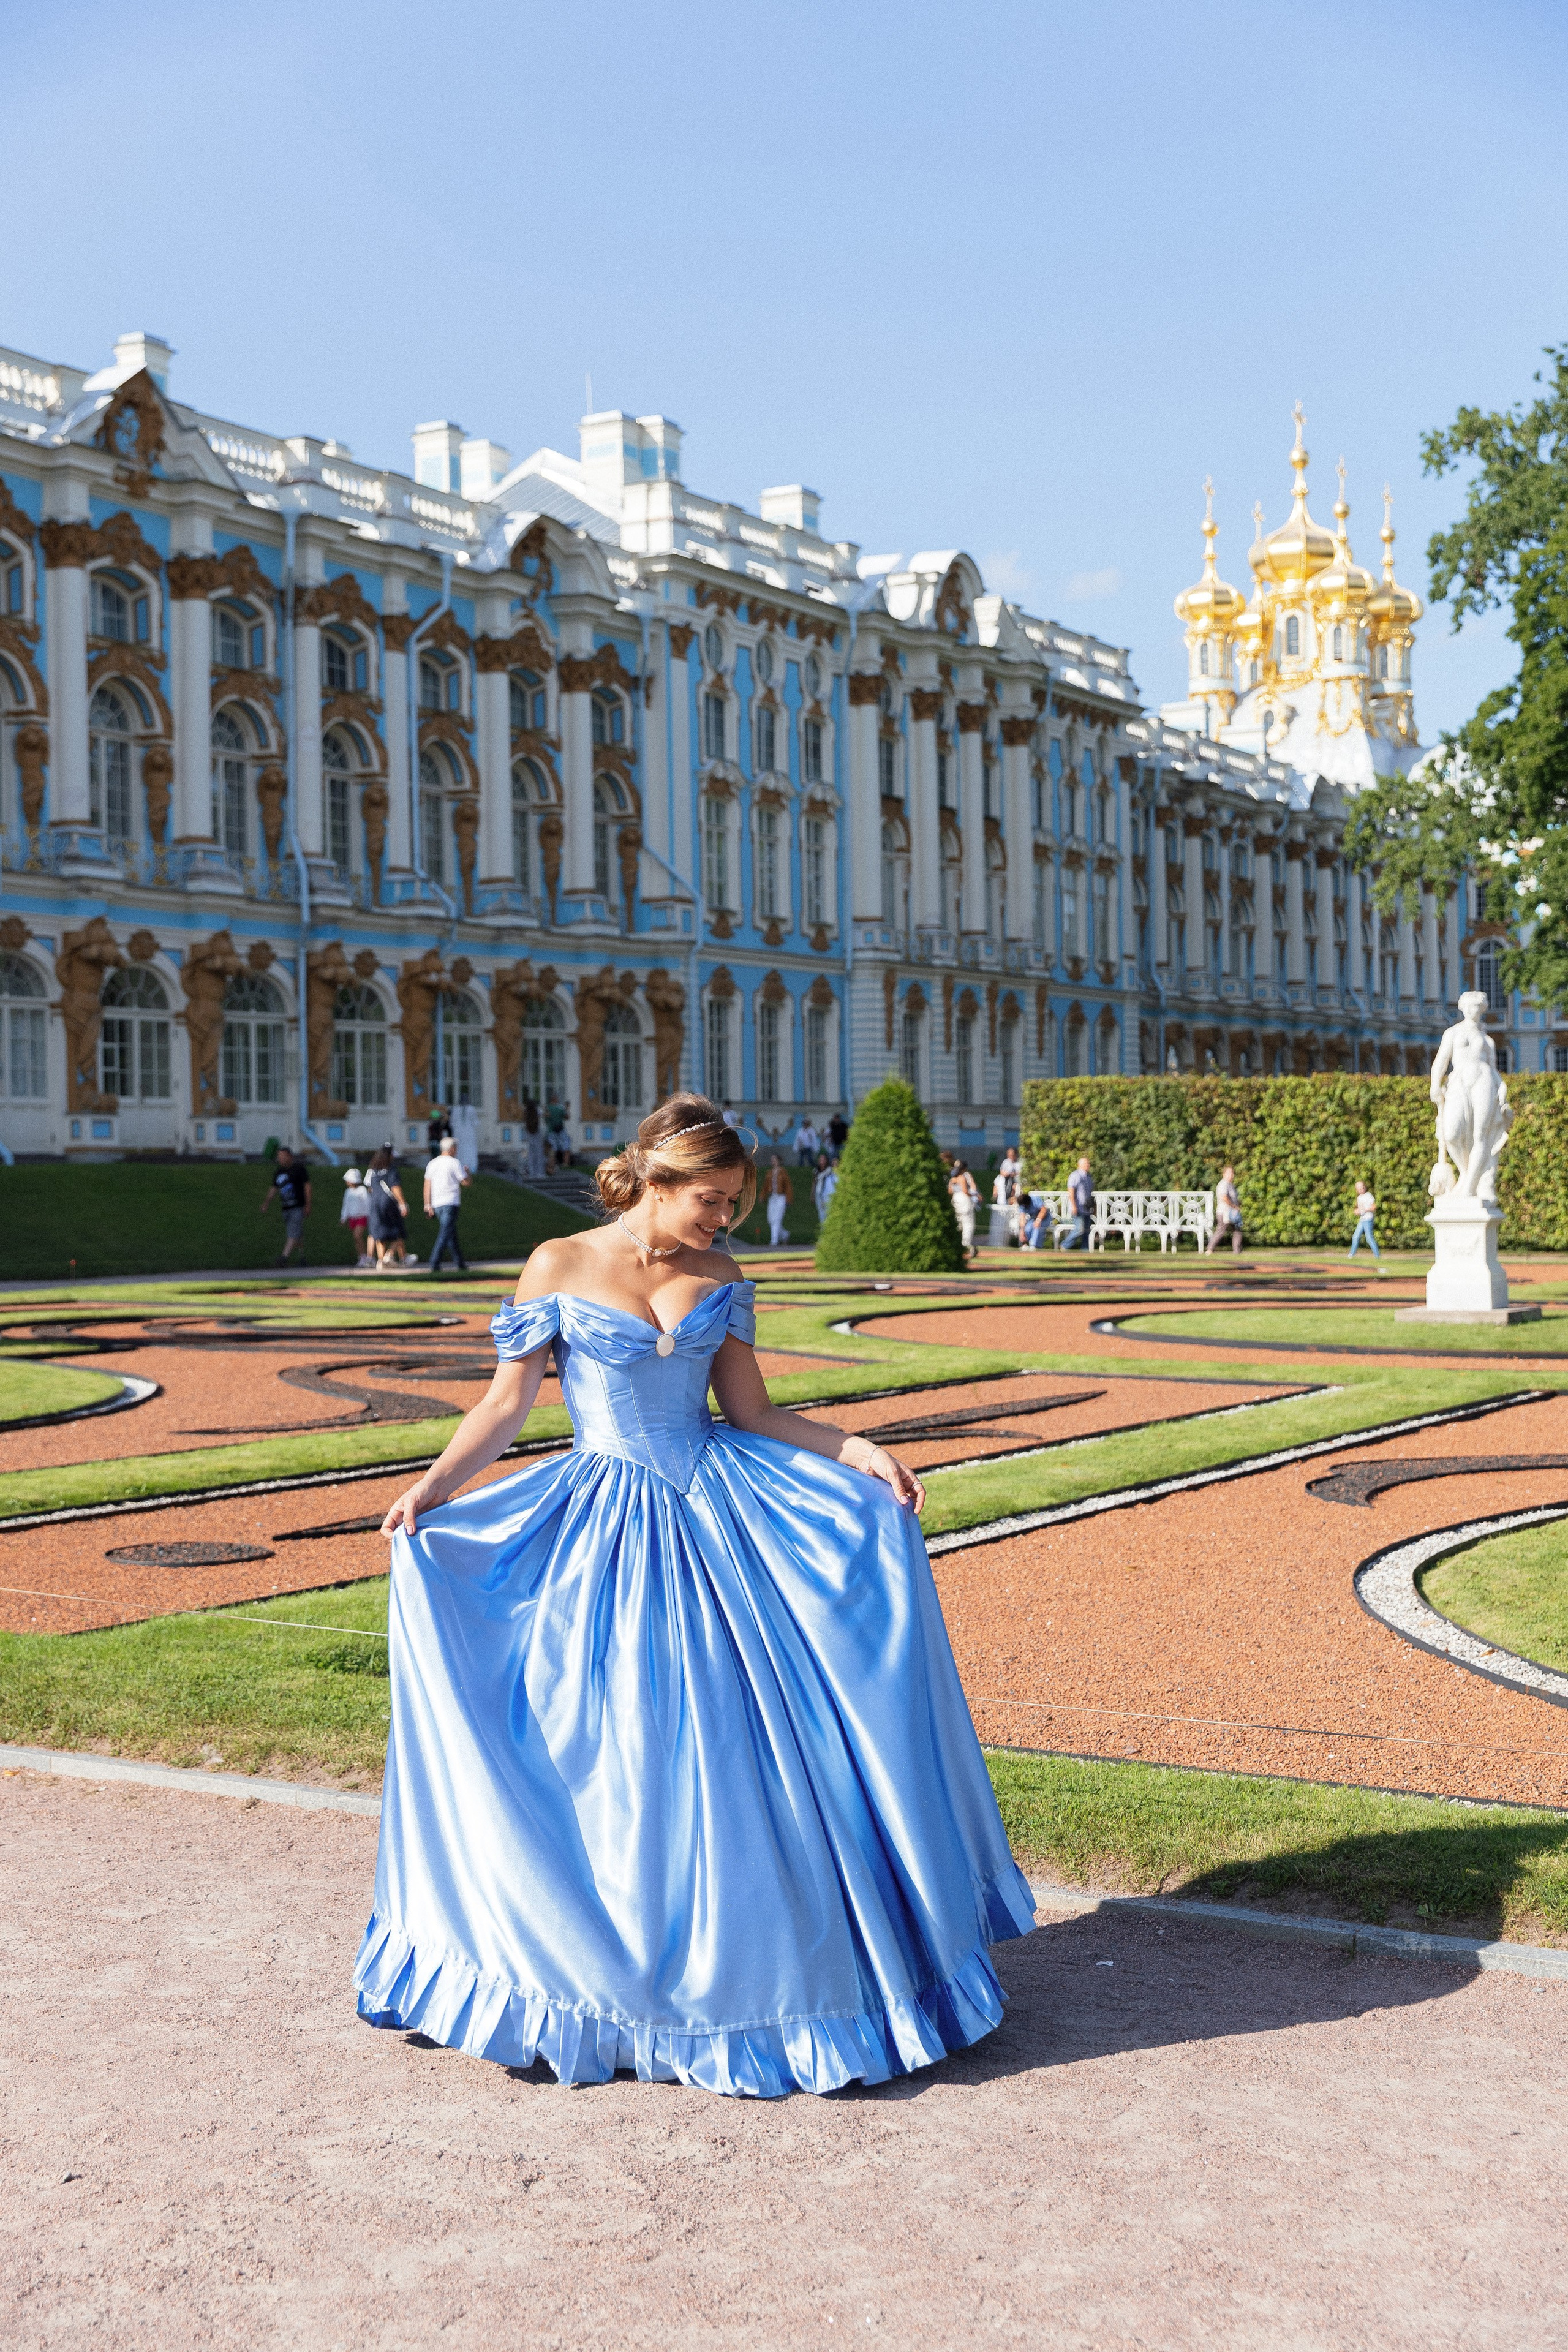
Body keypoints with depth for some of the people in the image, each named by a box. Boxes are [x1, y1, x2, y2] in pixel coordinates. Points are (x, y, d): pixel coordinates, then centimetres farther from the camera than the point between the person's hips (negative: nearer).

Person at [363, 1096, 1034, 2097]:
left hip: (724, 1514, 3)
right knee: (619, 1757, 0)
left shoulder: (722, 1283, 6)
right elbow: (510, 1401, -3)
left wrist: (858, 1452, -4)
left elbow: (753, 1413, 8)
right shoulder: (560, 1268, -3)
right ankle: (625, 1973, 17)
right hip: (610, 1529, -3)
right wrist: (436, 1486, -17)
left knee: (755, 1741, 0)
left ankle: (768, 1961, 15)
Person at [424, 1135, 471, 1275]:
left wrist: (428, 1205, 8)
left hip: (436, 1204, 7)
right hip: (451, 1203, -7)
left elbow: (427, 1185, 8)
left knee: (452, 1234, 16)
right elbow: (465, 1182, -2)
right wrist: (466, 1172, 19)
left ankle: (460, 1263, 22)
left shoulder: (432, 1164, 11)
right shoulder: (455, 1163, -6)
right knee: (445, 1234, -10)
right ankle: (434, 1264, -21)